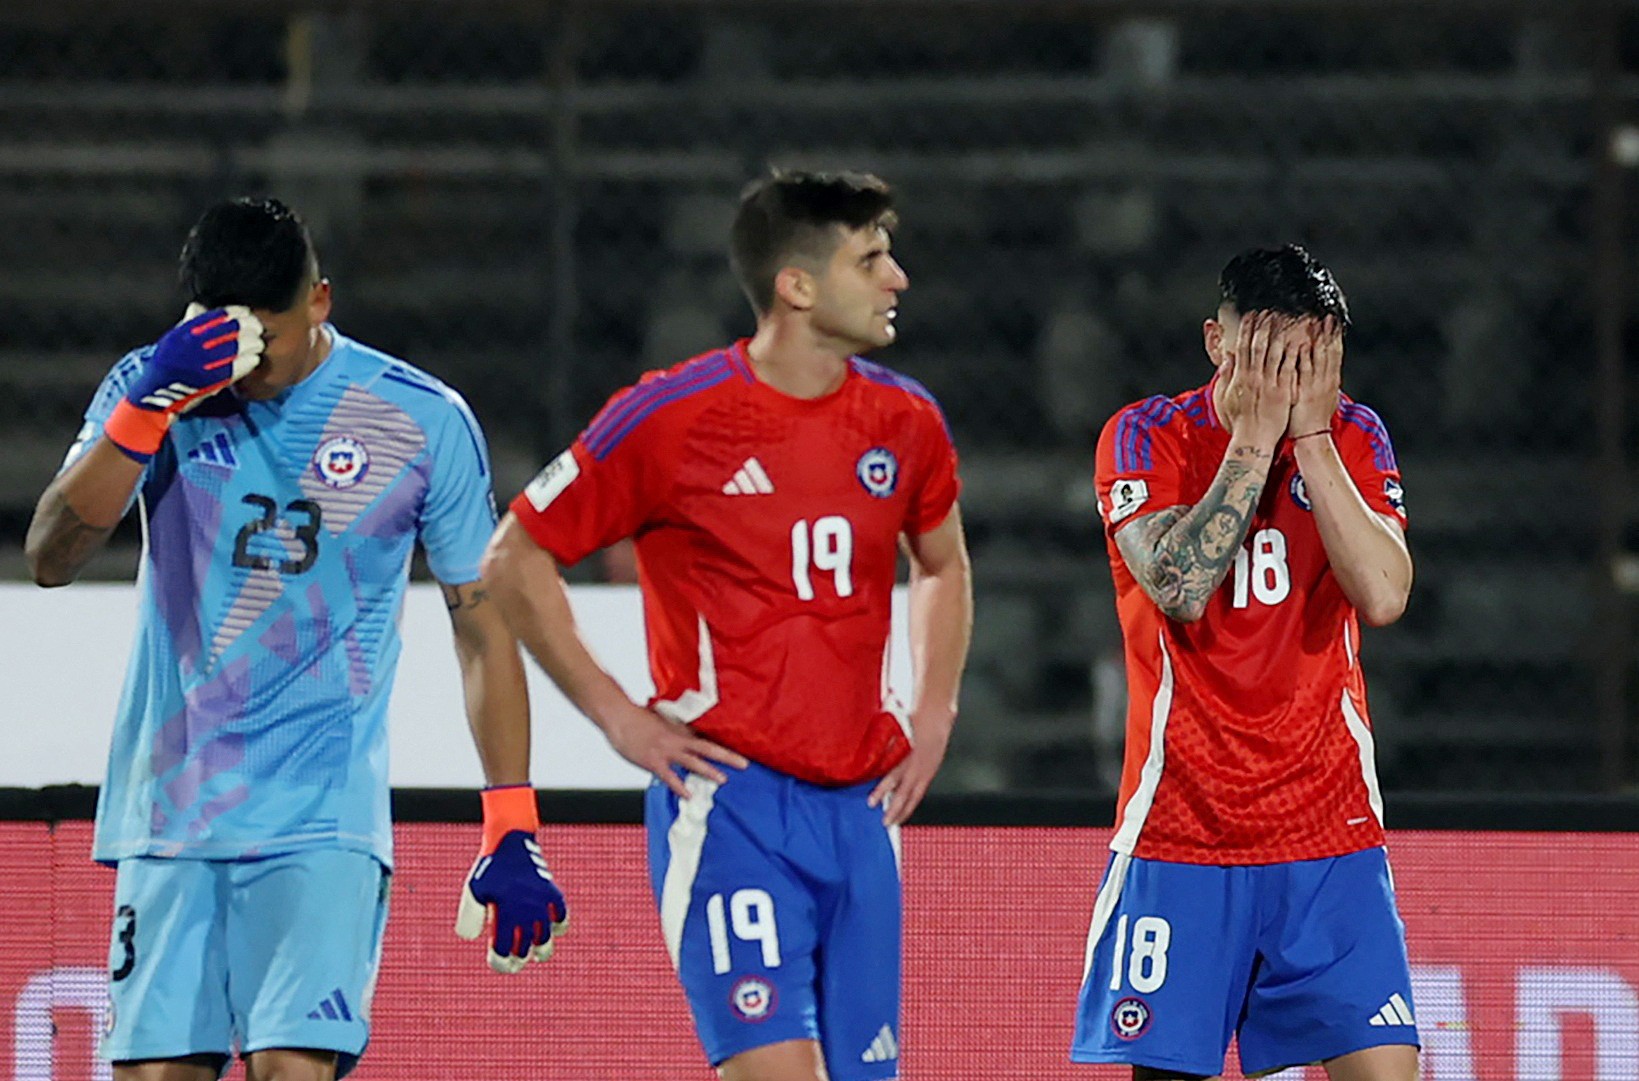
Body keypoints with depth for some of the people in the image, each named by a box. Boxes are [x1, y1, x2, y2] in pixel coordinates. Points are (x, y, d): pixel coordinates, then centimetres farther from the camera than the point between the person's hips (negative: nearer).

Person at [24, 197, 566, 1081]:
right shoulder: (153, 390, 3)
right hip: (169, 818, 3)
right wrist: (145, 411, -20)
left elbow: (483, 626, 6)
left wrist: (512, 832, 1)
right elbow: (51, 558, -7)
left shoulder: (423, 423, -1)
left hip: (323, 823, -3)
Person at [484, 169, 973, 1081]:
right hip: (730, 796, -6)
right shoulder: (672, 417, -8)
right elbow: (516, 559, 1)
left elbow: (943, 566, 29)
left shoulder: (905, 422, 8)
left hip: (861, 803, 6)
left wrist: (933, 715, 15)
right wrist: (619, 716, -3)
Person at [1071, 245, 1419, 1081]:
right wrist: (1255, 435, -16)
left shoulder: (1353, 438, 4)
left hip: (1330, 830, 2)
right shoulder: (1147, 438, -3)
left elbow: (1383, 596, -12)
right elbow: (1180, 587, -20)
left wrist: (1309, 432, -13)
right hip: (1180, 824, -2)